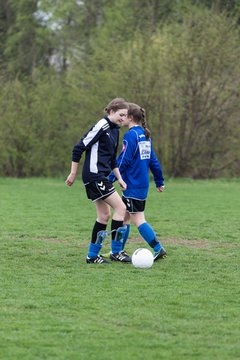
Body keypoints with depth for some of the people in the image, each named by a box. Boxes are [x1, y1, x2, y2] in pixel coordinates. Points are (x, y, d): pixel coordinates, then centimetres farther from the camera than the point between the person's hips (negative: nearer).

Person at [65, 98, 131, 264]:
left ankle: (93, 255, 15)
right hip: (95, 176, -10)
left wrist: (119, 178, 16)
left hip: (101, 177, 10)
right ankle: (116, 251, -3)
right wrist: (73, 174, -12)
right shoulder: (101, 126, -14)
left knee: (104, 215, 10)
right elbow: (79, 148, -15)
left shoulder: (114, 130, 15)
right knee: (120, 208, -9)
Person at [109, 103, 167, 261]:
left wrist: (110, 179, -13)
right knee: (124, 216, 15)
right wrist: (159, 181, 22)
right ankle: (119, 250, 22)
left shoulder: (131, 135, -14)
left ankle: (159, 249, -10)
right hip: (143, 183, 9)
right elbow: (153, 160, 16)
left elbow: (123, 161, -17)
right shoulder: (145, 135, 11)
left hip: (133, 185, -9)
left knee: (138, 219, -6)